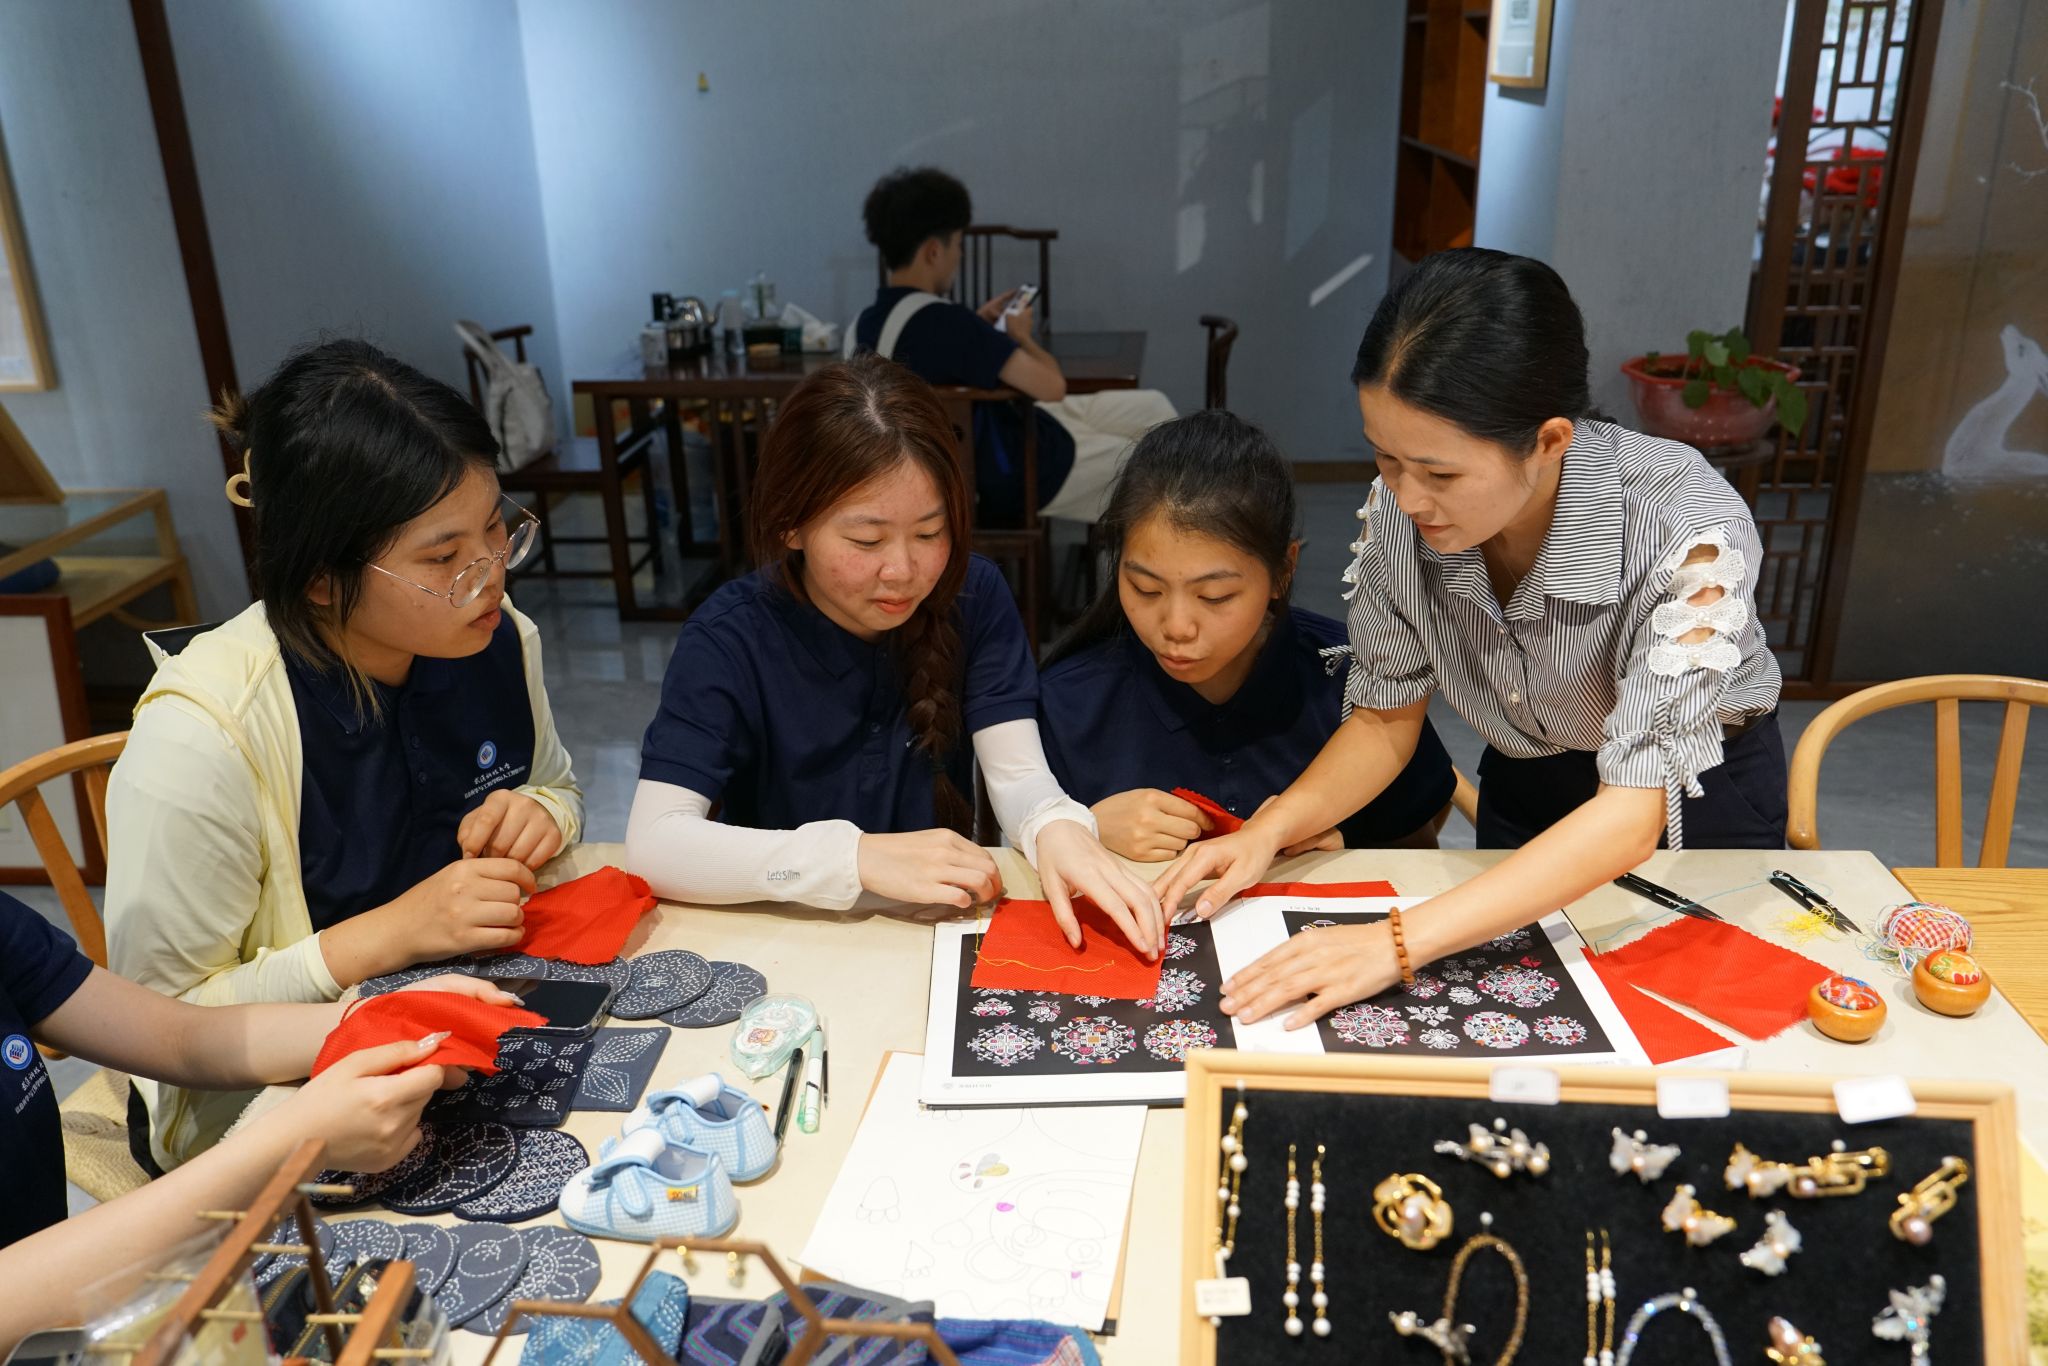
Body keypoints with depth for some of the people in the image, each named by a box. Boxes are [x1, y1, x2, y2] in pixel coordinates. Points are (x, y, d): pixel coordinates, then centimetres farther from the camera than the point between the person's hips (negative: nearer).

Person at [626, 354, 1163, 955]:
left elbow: (1020, 776, -10)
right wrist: (859, 856, -34)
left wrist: (1057, 830, -34)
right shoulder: (728, 636, -15)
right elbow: (652, 843, -25)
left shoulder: (973, 596, -6)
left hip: (943, 925, 2)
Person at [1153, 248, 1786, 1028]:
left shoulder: (1686, 531, -37)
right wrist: (1271, 830, -28)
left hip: (1695, 796, -3)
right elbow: (1386, 719, -10)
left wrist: (1400, 943, -47)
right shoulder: (1400, 510, -25)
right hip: (1527, 789, 3)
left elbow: (1633, 814, -39)